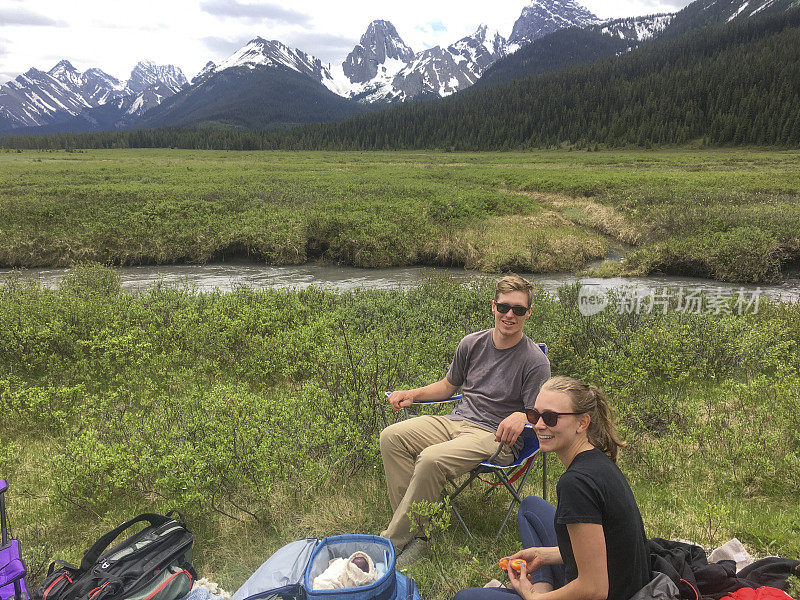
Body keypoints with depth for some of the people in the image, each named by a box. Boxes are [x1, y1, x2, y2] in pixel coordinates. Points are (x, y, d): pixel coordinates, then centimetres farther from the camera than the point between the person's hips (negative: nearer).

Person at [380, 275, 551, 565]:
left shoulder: (535, 361, -7)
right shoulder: (472, 343, 8)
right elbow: (449, 385, 21)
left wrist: (520, 417, -31)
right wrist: (413, 394, 5)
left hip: (496, 436, -6)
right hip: (456, 421, 6)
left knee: (432, 459, -32)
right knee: (391, 437, -15)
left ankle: (394, 542, -15)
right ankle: (414, 528, -14)